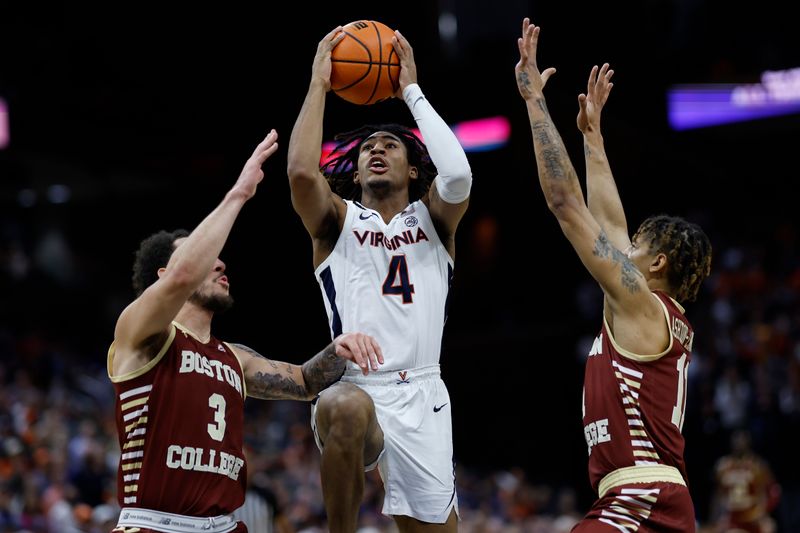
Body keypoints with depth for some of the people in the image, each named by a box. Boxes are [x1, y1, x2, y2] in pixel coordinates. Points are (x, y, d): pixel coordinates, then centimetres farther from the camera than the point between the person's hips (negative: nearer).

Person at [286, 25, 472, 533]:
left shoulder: (432, 219, 15)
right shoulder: (337, 220, 12)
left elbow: (458, 174, -8)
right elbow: (302, 171, -10)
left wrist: (412, 90, 0)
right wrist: (319, 84, -2)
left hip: (421, 395, 2)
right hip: (355, 389, -2)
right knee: (346, 407, -38)